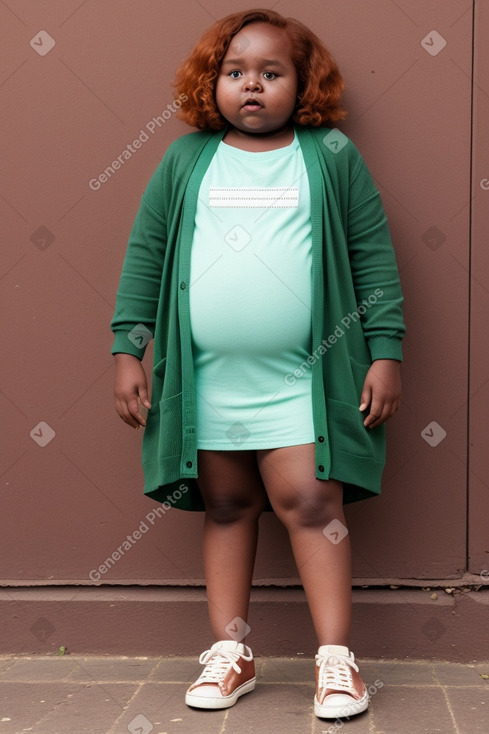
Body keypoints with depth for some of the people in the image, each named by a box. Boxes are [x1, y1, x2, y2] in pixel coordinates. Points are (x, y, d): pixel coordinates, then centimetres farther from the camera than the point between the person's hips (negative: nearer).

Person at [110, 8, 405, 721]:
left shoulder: (332, 155, 4)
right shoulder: (186, 159, 8)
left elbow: (374, 255, 4)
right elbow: (145, 252, 9)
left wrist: (386, 351, -1)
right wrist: (127, 349, 4)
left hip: (301, 379, -2)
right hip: (206, 381, 2)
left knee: (311, 501, -5)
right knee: (227, 507, 9)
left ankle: (336, 656, 5)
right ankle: (230, 653, 20)